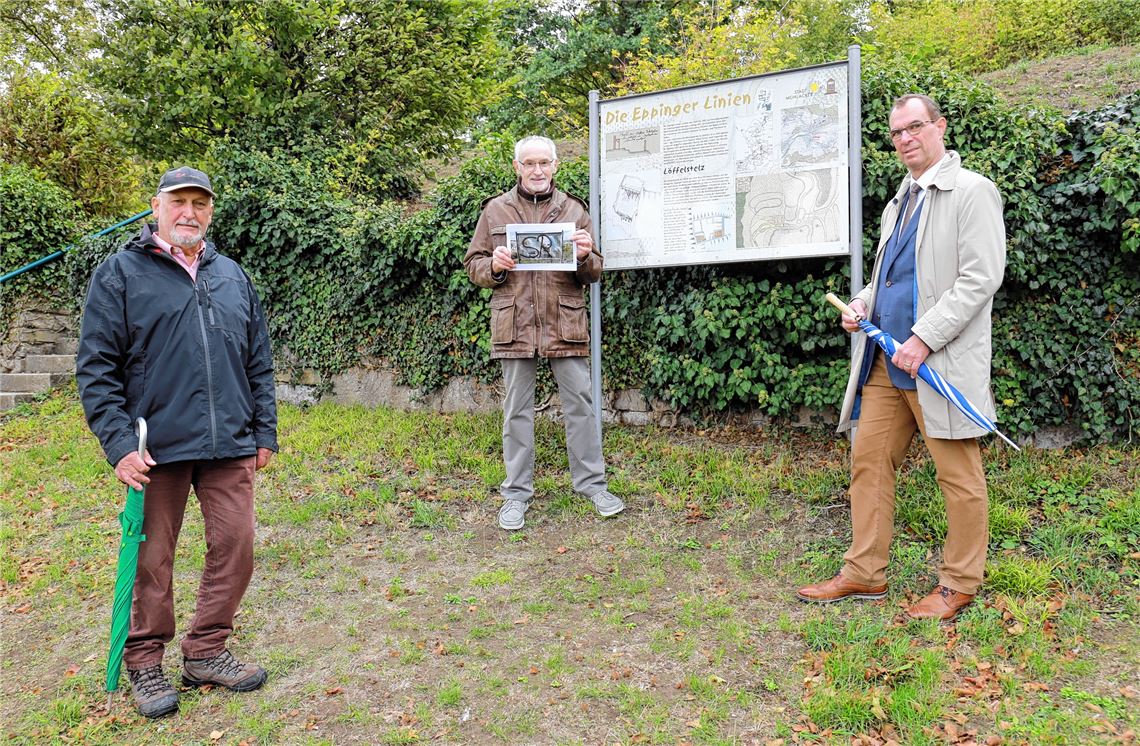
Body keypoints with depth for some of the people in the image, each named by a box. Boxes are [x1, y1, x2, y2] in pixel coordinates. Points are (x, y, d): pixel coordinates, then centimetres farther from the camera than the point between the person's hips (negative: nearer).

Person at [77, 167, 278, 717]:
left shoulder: (231, 276, 13)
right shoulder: (120, 273, 0)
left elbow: (258, 363, 16)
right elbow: (95, 367, -3)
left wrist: (265, 432, 11)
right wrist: (119, 444, -11)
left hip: (229, 445, 4)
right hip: (157, 445, -3)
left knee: (236, 545, 5)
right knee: (154, 558, 7)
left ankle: (205, 652, 24)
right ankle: (144, 662, 26)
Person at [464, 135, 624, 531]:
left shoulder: (573, 209, 11)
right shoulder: (495, 210, 9)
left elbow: (595, 273, 12)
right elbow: (473, 264, 11)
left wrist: (584, 256, -11)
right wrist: (494, 266, -11)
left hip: (565, 323, 1)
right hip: (514, 324, 0)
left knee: (580, 403, 4)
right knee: (517, 410, 6)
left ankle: (591, 482, 17)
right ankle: (517, 492, 16)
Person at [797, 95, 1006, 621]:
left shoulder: (972, 192, -4)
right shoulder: (898, 204, 20)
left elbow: (981, 278, -14)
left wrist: (924, 338, -20)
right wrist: (863, 303, 7)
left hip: (940, 362, -8)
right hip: (886, 361, 8)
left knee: (959, 478, 4)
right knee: (869, 463, 8)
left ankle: (958, 584, 18)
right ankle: (864, 574, 19)